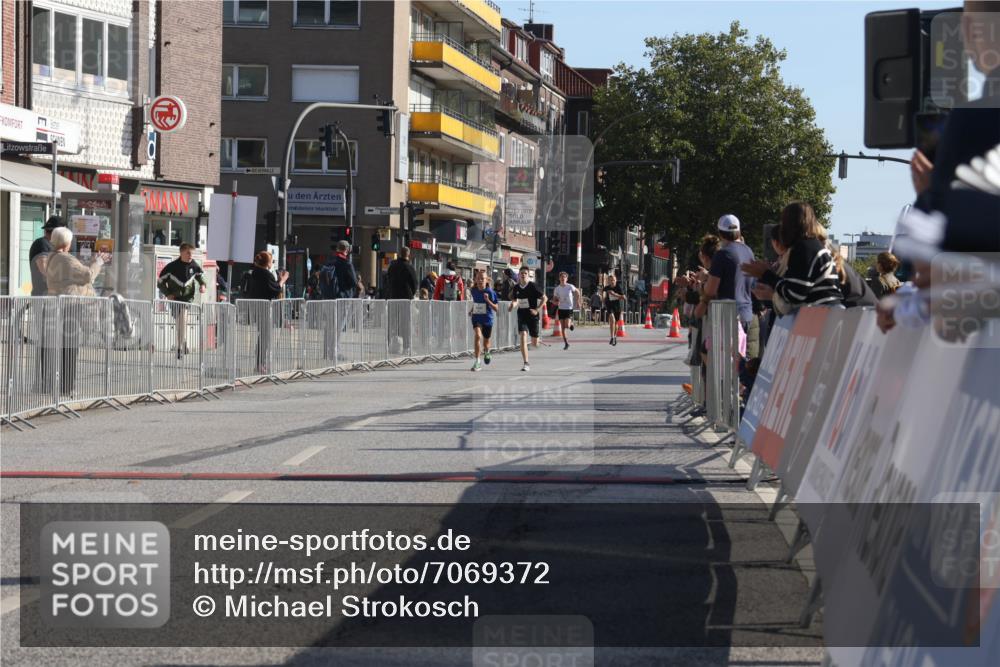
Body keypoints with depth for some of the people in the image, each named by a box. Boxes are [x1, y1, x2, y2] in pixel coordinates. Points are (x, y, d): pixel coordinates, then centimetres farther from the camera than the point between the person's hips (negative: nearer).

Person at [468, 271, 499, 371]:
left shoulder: (490, 292, -14)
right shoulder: (474, 290, -1)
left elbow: (496, 308, -15)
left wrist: (487, 300, -27)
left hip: (487, 319, -1)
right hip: (476, 317, 1)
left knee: (486, 342, 14)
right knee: (478, 335, -24)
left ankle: (486, 352, 52)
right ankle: (477, 362, -23)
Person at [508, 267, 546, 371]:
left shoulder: (532, 286, -10)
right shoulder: (516, 287, 3)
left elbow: (544, 298, -7)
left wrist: (537, 309, -16)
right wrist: (512, 306, -3)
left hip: (532, 315, -2)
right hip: (521, 315, 2)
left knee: (535, 343, 5)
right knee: (523, 336, -17)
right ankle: (526, 364, -17)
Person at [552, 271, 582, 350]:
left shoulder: (570, 287, -6)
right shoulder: (557, 289, 0)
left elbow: (577, 291, 13)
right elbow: (554, 299, 8)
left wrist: (578, 299, 3)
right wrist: (556, 302, -15)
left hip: (569, 308, -3)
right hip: (561, 309, 3)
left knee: (567, 326, -16)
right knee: (563, 327, 2)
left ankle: (571, 323, 22)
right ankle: (566, 343, 13)